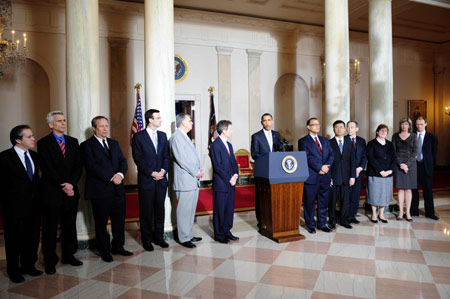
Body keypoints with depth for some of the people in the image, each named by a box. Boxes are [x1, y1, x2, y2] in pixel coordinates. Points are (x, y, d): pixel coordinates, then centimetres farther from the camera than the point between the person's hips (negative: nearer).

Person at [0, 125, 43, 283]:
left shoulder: (34, 156, 8)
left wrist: (37, 196, 9)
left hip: (34, 205, 5)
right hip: (14, 207, -5)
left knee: (33, 237, 14)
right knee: (14, 240, 9)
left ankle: (28, 266, 32)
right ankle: (14, 271, 26)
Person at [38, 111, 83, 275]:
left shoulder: (73, 142, 10)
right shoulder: (43, 143, -2)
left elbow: (78, 166, 4)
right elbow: (48, 169, -10)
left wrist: (71, 184, -11)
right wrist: (62, 186, -15)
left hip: (71, 191, 4)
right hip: (51, 193, -4)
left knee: (69, 226, 12)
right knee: (50, 228, 6)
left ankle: (68, 255, 26)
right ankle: (50, 261, 18)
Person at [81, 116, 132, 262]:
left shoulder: (114, 143, 15)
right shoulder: (87, 145, -3)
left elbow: (123, 161, 8)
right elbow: (92, 166, -14)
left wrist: (120, 174, -12)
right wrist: (111, 178, -19)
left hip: (118, 189, 5)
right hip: (100, 190, -5)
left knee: (119, 220, 11)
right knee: (101, 222, 9)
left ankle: (118, 247, 27)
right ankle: (104, 250, 24)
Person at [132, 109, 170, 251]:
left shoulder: (163, 135, 11)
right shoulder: (138, 137, -3)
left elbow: (166, 156, 10)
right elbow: (138, 159, -8)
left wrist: (163, 170, -6)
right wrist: (151, 173, -14)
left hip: (161, 179, 4)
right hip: (146, 180, -4)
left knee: (160, 209, 11)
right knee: (146, 211, 5)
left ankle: (158, 237, 24)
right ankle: (147, 240, 18)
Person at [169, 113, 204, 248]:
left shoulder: (185, 137, 19)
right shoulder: (176, 137, -11)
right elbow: (181, 159, -18)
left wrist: (199, 171, 5)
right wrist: (196, 172, -12)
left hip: (193, 181, 9)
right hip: (185, 181, -9)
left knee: (191, 209, 15)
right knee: (184, 210, -1)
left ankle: (188, 235, 26)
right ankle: (184, 238, 10)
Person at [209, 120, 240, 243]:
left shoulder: (229, 145, 14)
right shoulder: (215, 145, -13)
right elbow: (217, 166, -17)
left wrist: (235, 175, -1)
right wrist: (229, 179, -15)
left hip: (230, 183, 8)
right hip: (220, 184, -8)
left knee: (229, 209, 14)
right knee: (219, 210, 3)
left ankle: (226, 232, 27)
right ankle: (219, 235, 16)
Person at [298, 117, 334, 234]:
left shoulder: (325, 140, 18)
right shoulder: (303, 141, -1)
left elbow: (331, 155, 8)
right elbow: (308, 158, -11)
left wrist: (326, 166, -9)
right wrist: (319, 168, -14)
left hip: (325, 176, 5)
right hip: (311, 176, -5)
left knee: (324, 201, 11)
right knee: (309, 202, 3)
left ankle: (322, 224, 24)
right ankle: (310, 225, 17)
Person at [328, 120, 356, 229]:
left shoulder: (349, 143, 10)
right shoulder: (329, 143, 0)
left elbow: (352, 160, 8)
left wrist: (352, 176, 1)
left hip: (346, 177, 3)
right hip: (333, 177, -2)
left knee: (346, 200, 6)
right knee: (332, 200, 4)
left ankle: (345, 220, 21)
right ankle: (332, 221, 18)